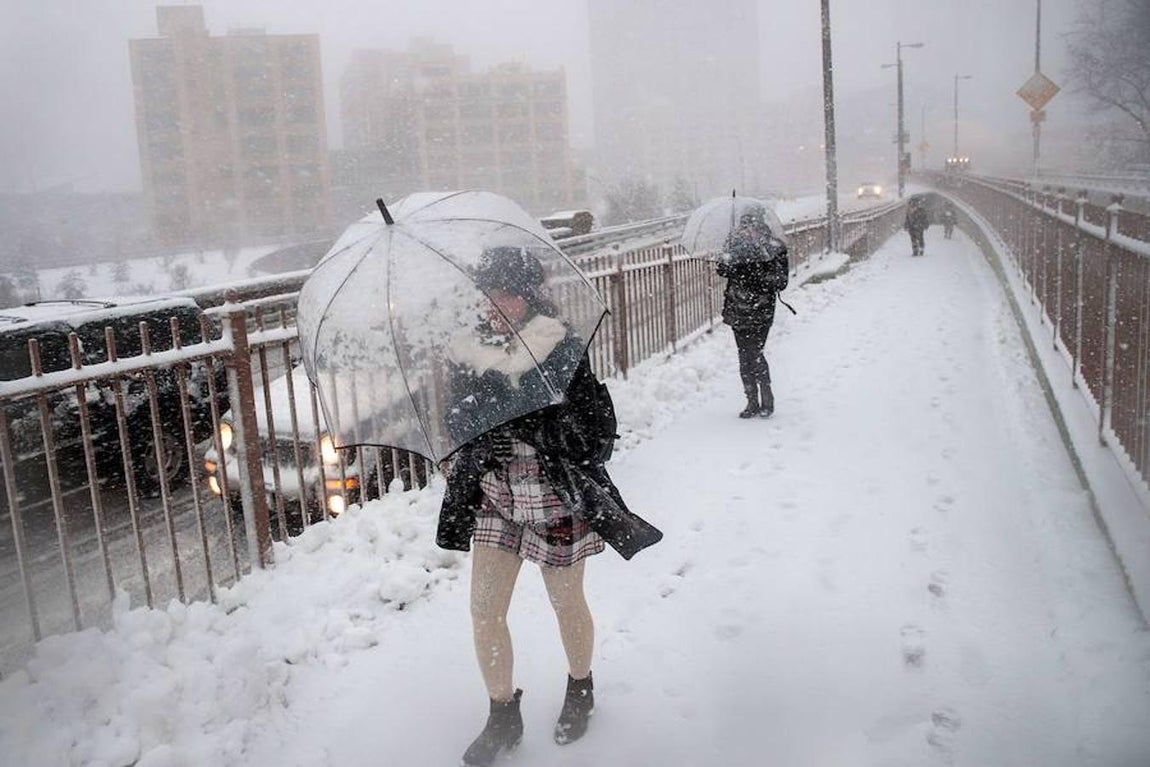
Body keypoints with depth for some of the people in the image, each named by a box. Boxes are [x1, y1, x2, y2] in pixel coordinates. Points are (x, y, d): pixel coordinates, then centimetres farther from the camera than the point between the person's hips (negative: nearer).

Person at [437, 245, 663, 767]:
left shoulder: (565, 352, -12)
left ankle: (580, 692, 42)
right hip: (494, 495, 4)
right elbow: (458, 423, 5)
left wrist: (527, 428, -22)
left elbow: (599, 429, -12)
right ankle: (503, 718, 24)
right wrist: (477, 439, -16)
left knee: (566, 602, 14)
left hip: (556, 496, -3)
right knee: (484, 610, 3)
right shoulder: (469, 355, -1)